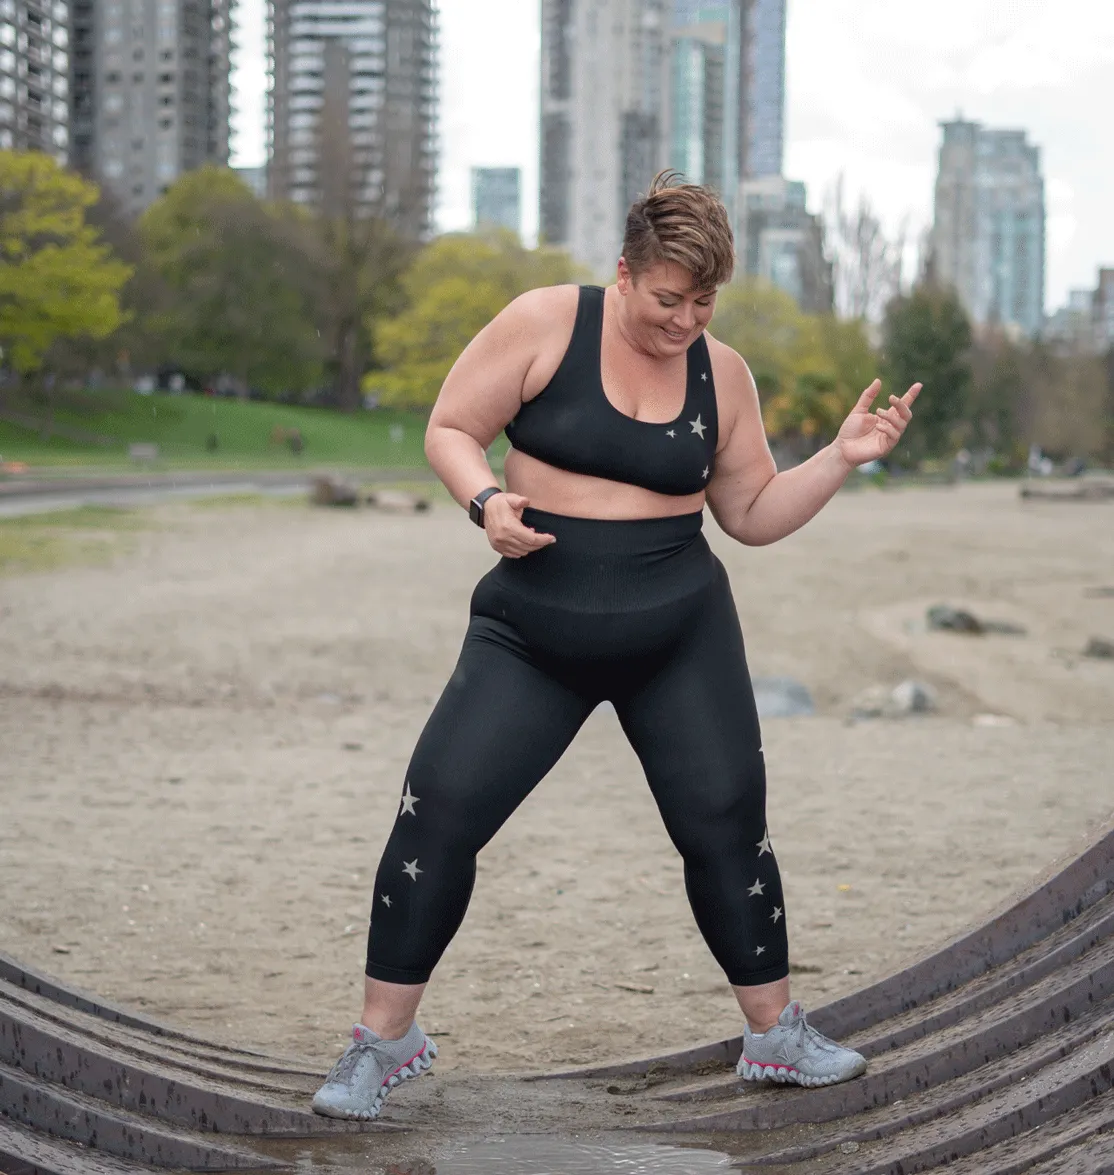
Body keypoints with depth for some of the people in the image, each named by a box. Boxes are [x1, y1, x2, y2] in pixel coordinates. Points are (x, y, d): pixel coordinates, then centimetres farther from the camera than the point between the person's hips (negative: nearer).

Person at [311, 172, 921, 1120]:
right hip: (532, 631, -2)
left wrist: (844, 457, -4)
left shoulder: (720, 373, 3)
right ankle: (384, 1040, 5)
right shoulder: (546, 323, -7)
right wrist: (487, 501, -22)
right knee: (438, 811, -11)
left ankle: (777, 1033, 22)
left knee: (728, 822, 2)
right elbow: (451, 430, -3)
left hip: (681, 632, 2)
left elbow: (754, 514, 9)